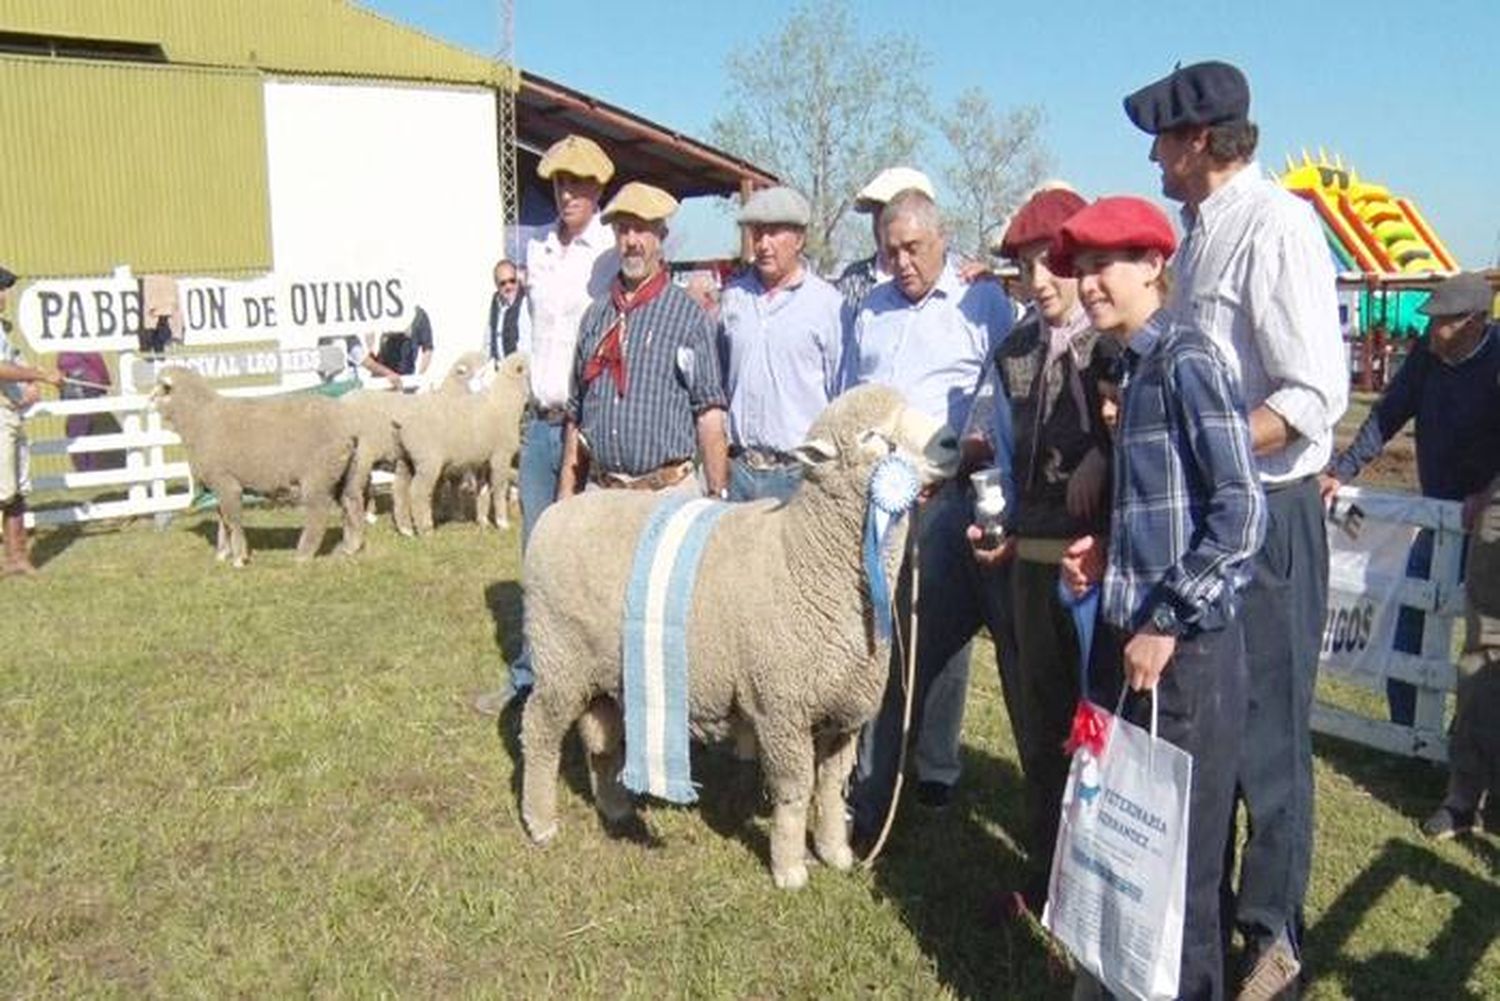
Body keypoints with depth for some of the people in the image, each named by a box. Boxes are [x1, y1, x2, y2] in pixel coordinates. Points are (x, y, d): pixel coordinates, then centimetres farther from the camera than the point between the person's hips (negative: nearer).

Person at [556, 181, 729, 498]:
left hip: (668, 494, -4)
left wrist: (717, 496, -10)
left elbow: (710, 416, -5)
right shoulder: (595, 316, 12)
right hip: (600, 494, 4)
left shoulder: (688, 315, -1)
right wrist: (566, 495, 11)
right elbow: (575, 415, 15)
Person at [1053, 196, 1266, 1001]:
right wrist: (1107, 553, 5)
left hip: (1186, 646, -8)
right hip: (1140, 634, 9)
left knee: (1179, 847, 3)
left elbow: (1241, 510, -19)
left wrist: (1166, 621, -18)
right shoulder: (1138, 366, 13)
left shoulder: (1187, 360, -13)